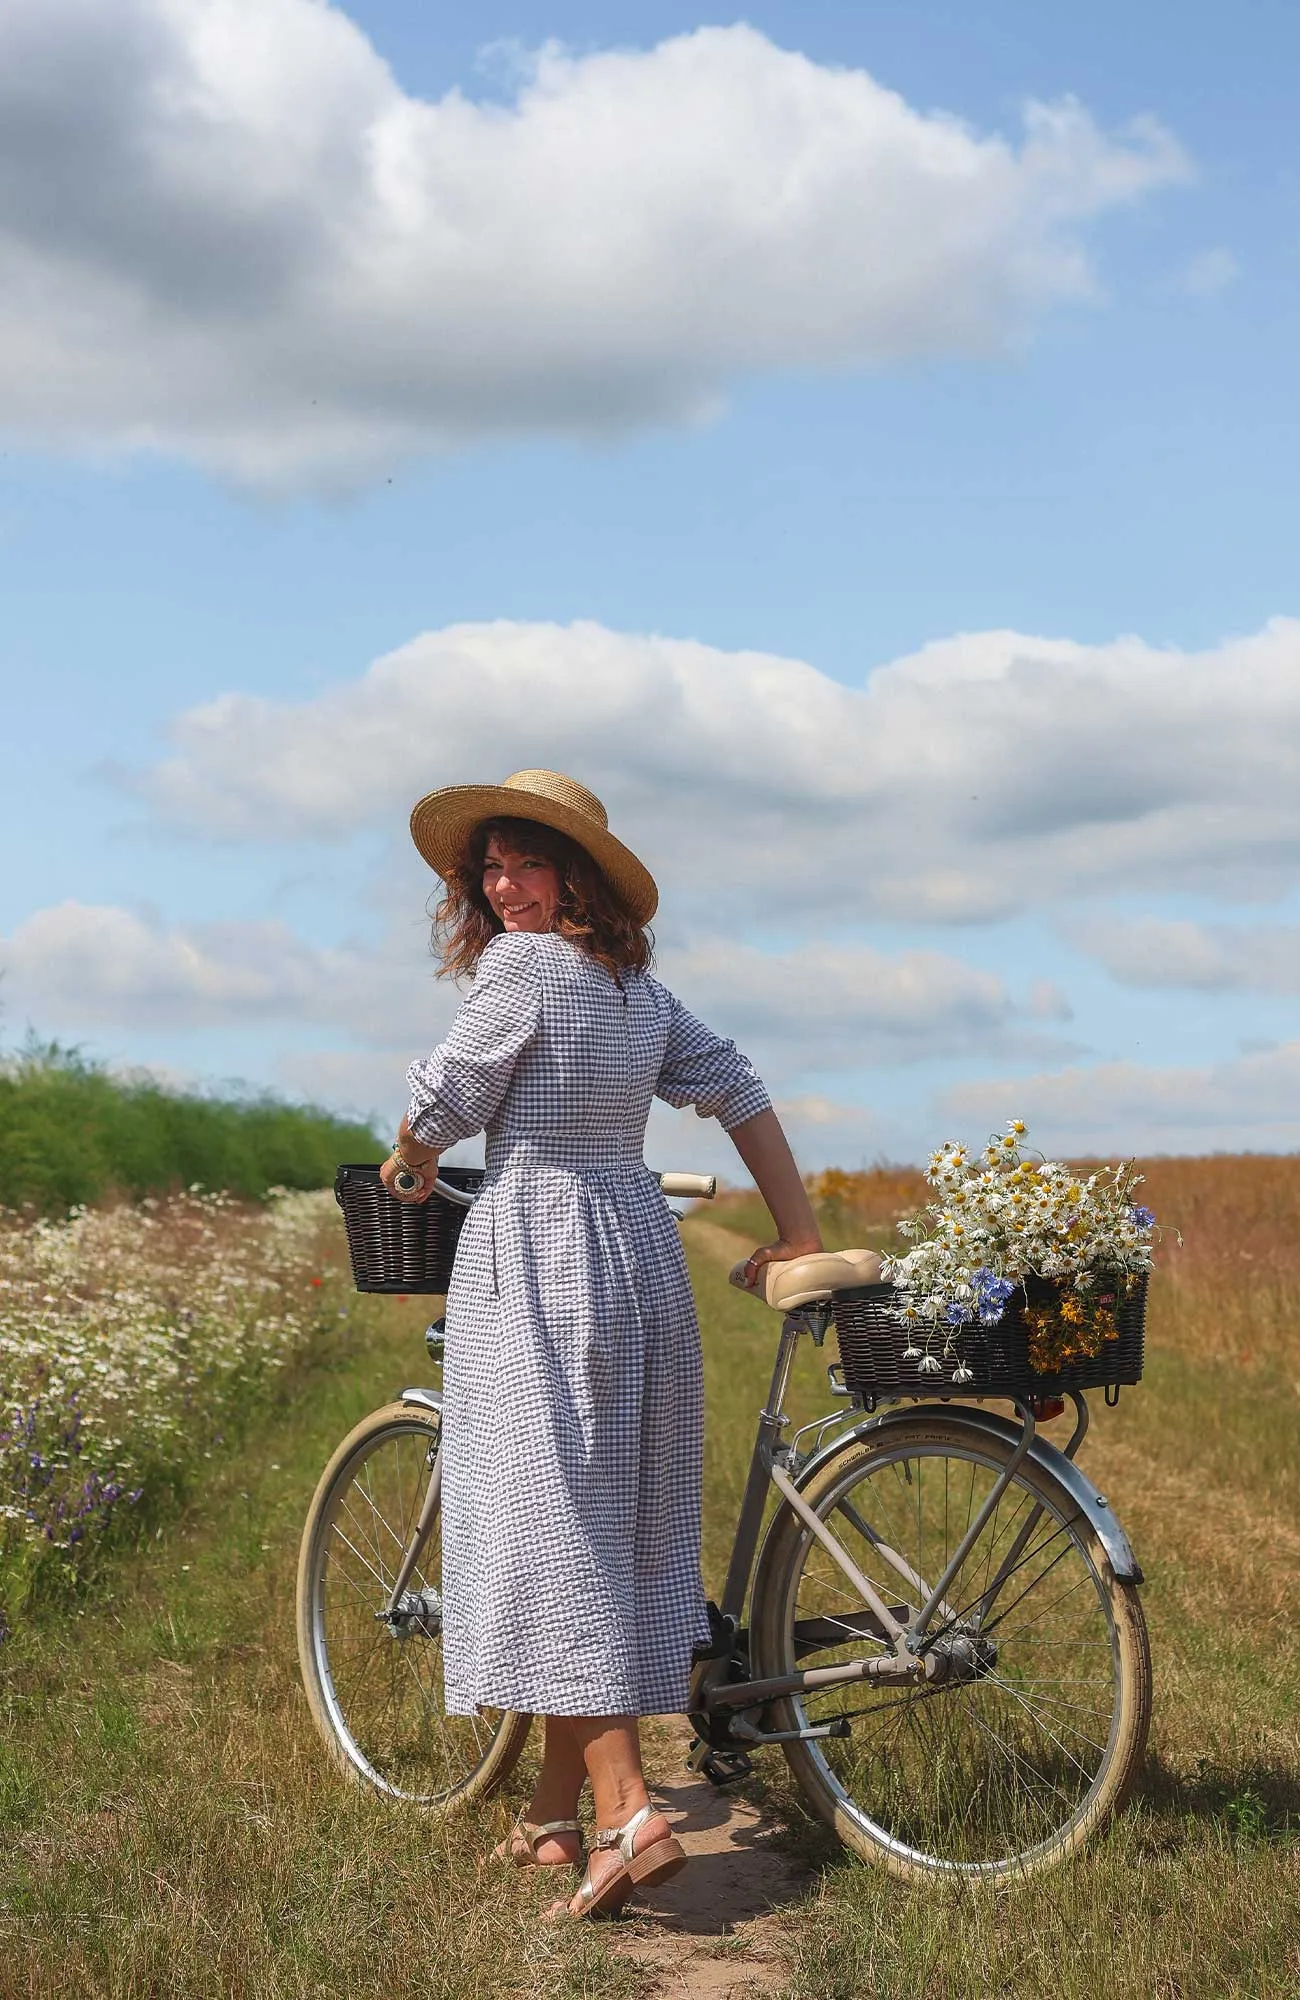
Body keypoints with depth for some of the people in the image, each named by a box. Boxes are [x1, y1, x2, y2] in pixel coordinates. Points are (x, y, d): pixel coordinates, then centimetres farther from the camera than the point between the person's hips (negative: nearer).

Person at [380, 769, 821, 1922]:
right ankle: (556, 1820, 20)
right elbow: (738, 1091, 13)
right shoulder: (638, 983, 12)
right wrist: (798, 1232, 17)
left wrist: (405, 1171, 17)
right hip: (642, 1251, 8)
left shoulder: (519, 967, -11)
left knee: (551, 1530, -8)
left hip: (538, 1265, -8)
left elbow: (444, 1107, -5)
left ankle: (630, 1813, -17)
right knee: (610, 1528, 10)